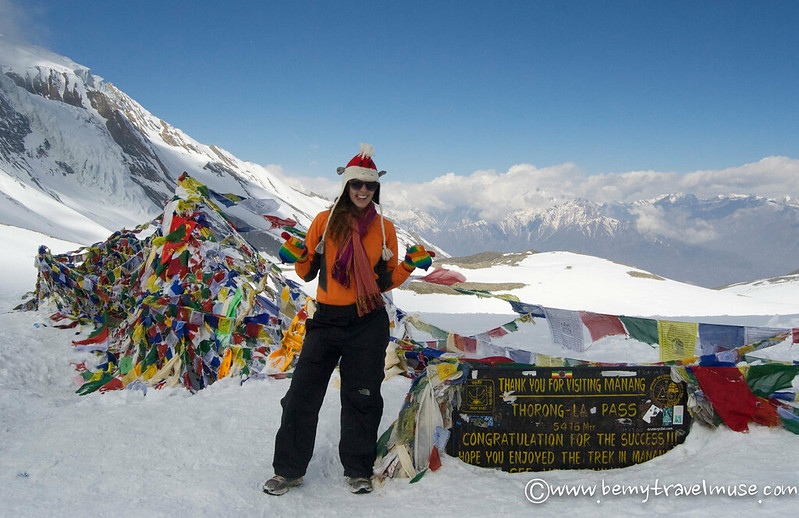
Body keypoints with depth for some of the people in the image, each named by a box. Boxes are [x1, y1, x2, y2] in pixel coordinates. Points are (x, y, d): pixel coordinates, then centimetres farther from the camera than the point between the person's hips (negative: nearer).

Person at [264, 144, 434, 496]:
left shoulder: (384, 228, 5)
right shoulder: (325, 221, 3)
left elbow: (387, 281, 9)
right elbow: (308, 273, 8)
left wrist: (410, 264, -7)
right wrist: (297, 257, -12)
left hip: (369, 324, 0)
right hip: (326, 321, 0)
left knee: (361, 398, 7)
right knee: (302, 394, 2)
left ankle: (358, 470, 24)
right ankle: (288, 469, 17)